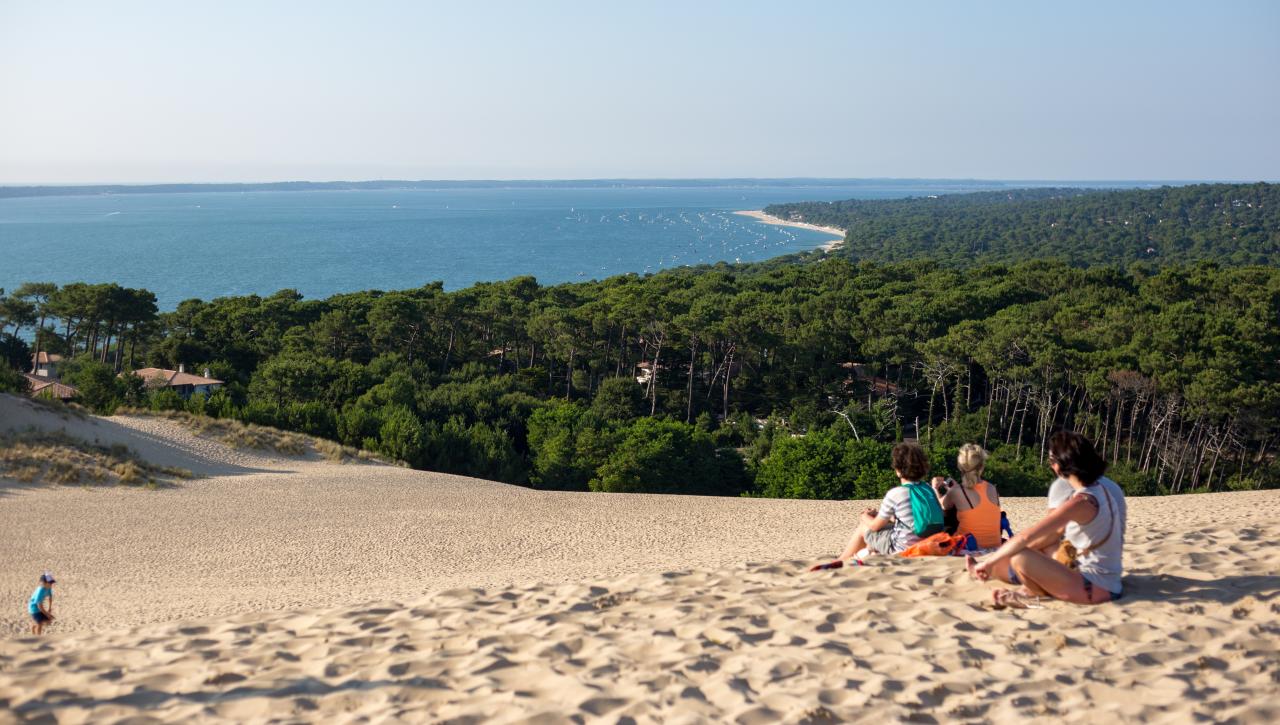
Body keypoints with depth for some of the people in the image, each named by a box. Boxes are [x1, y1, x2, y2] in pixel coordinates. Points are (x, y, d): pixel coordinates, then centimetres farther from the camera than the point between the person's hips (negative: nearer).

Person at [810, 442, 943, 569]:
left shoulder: (896, 494, -17)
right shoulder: (928, 489, 3)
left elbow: (875, 526, -5)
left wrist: (865, 517, 17)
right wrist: (878, 515, 22)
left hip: (903, 548, -6)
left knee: (863, 528, 16)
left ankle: (840, 561, 35)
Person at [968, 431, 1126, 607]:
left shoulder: (1081, 501, -22)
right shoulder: (1104, 486, 4)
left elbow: (1025, 537, -21)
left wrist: (989, 562, -10)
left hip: (1094, 587, -9)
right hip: (1107, 580, 9)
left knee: (1020, 558, -20)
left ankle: (1034, 593, 6)